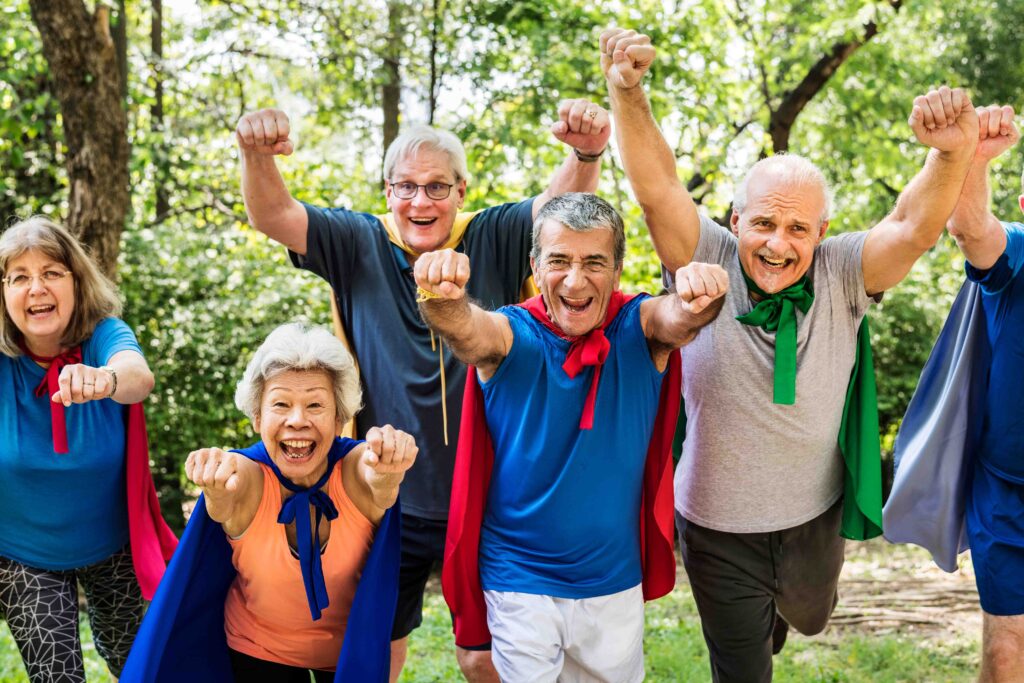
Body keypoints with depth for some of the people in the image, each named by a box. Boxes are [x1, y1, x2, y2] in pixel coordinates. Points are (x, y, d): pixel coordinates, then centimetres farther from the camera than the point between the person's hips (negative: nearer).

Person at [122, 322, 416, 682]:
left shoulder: (354, 471, -25)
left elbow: (379, 481, -48)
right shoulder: (249, 479, -25)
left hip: (352, 648, 0)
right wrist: (217, 482, -70)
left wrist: (386, 471, -71)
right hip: (258, 650, 0)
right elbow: (223, 502, -47)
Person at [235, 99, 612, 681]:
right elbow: (272, 216, -11)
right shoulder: (359, 246, -2)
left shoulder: (494, 241, -3)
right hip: (388, 501, 1)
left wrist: (587, 154, -39)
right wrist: (259, 155, -33)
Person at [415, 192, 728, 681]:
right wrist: (441, 297, -57)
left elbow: (678, 318, -29)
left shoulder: (639, 330, -8)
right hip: (520, 581, -2)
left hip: (616, 583, 2)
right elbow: (464, 327, -33)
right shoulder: (510, 335, -12)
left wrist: (699, 298, -53)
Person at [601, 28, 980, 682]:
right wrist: (628, 95, -42)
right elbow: (658, 190, -27)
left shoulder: (838, 278, -14)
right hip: (718, 529, -2)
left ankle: (778, 613, 67)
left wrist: (953, 155, -47)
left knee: (809, 618, 33)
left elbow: (911, 230, -28)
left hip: (813, 522, 3)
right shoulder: (708, 263, -16)